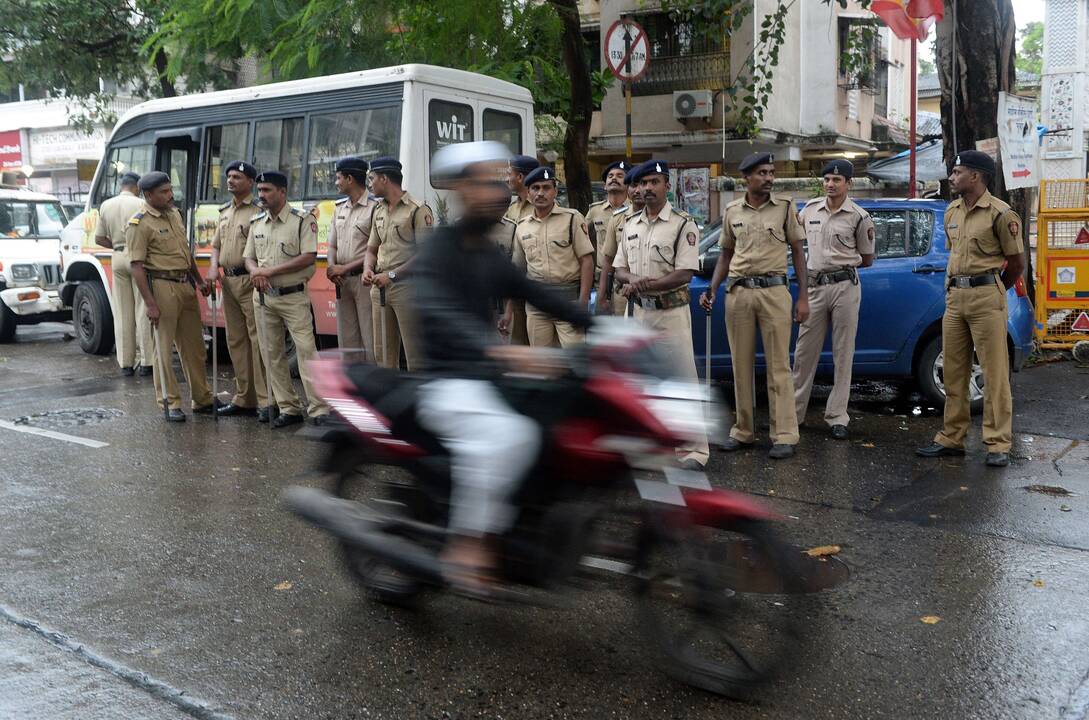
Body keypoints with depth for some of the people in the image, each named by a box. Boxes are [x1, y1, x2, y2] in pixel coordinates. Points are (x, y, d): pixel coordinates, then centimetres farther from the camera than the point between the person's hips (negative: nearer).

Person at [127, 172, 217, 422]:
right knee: (164, 348, 0)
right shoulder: (139, 224, -11)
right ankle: (171, 404, 8)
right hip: (162, 286, -8)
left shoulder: (174, 213, 14)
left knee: (194, 345, 13)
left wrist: (199, 280, 22)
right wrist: (149, 303, -20)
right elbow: (137, 266, -16)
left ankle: (203, 400, 23)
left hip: (186, 284, 8)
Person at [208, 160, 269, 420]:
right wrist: (214, 268, 7)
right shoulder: (224, 211, 19)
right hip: (228, 281, 9)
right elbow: (216, 245, 25)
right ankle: (244, 399, 19)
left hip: (250, 281, -9)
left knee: (258, 340, -9)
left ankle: (265, 401, -8)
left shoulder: (258, 210, -7)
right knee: (236, 341, 11)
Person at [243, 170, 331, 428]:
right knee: (272, 355, 7)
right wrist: (256, 272, -10)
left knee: (306, 351, -11)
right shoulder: (256, 222, 12)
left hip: (293, 296, -6)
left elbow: (309, 257, -16)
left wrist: (271, 271, -17)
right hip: (264, 297, 6)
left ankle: (319, 409, -9)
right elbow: (249, 257, 15)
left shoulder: (303, 220, -7)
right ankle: (289, 409, 15)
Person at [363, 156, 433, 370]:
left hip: (406, 286, -8)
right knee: (383, 353, 12)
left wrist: (391, 275, -18)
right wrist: (368, 269, -1)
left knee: (415, 353, -4)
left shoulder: (418, 211, -8)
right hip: (380, 288, 8)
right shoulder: (379, 212, 17)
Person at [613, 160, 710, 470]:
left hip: (672, 312, -6)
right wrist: (633, 279, -12)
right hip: (640, 312, 6)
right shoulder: (631, 225, 11)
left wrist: (646, 285, -21)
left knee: (683, 381, -6)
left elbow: (685, 274, -15)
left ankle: (693, 450, -3)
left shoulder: (683, 225, -8)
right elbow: (619, 269, 11)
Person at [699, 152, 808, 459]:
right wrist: (712, 290, 3)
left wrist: (803, 297, -3)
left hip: (774, 291, -3)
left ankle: (784, 436, 1)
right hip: (738, 293, 3)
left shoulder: (785, 207, 2)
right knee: (741, 366, 8)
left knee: (778, 366, -2)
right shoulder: (732, 211, 9)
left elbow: (797, 251, 3)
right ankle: (743, 431, 18)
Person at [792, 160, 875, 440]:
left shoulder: (859, 217, -1)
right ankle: (793, 411, 14)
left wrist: (842, 263, 0)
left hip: (845, 287, -3)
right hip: (815, 286, 3)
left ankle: (837, 417, 7)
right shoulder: (810, 209, 8)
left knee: (843, 354, 2)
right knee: (804, 352, 6)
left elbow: (867, 259, 6)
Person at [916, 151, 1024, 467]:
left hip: (986, 298, -7)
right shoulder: (952, 211, 13)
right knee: (954, 373, 10)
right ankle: (952, 439, 17)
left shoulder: (1000, 213, -9)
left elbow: (1016, 263, -2)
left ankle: (998, 445, 2)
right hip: (955, 297, 7)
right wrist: (955, 286, 14)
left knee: (994, 373, -3)